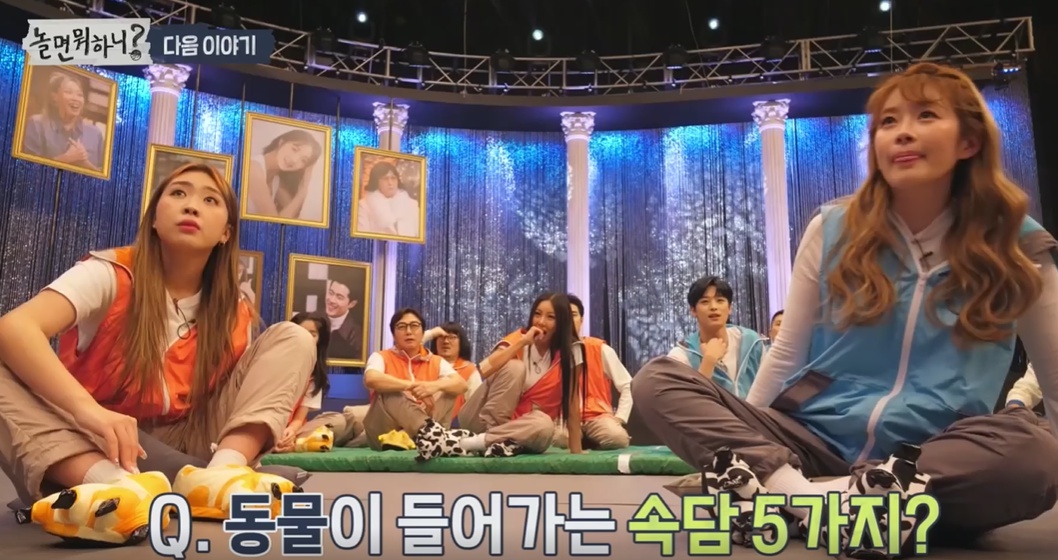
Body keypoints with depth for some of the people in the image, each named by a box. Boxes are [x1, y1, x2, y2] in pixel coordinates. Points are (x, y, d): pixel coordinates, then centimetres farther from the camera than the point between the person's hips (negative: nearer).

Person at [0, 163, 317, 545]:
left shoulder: (234, 316, -3)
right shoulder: (110, 274, -12)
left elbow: (229, 400, 2)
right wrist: (87, 409, -44)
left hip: (177, 448, 3)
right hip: (89, 445, -2)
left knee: (292, 338, -9)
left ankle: (218, 473, -34)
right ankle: (117, 485, -48)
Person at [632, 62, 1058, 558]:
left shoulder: (1016, 247, 3)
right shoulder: (834, 228, 4)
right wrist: (733, 442, 7)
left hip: (936, 461, -1)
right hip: (816, 441, 1)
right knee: (657, 381, -17)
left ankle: (773, 491, -33)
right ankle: (800, 489, -33)